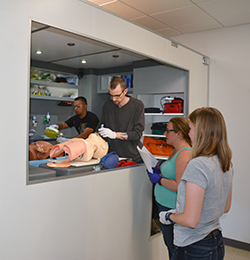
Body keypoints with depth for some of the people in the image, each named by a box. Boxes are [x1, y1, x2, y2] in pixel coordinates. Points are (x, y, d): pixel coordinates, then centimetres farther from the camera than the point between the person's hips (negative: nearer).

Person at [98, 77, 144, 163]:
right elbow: (100, 127, 18)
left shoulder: (137, 105, -4)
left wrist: (115, 134, -18)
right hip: (114, 155, 3)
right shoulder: (107, 105, 7)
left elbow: (137, 134, -9)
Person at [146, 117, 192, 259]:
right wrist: (159, 172, 10)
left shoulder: (184, 154, -21)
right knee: (169, 246, 22)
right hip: (165, 205, 10)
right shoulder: (177, 151, 11)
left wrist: (159, 179, -16)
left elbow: (179, 186, -26)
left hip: (172, 209, -10)